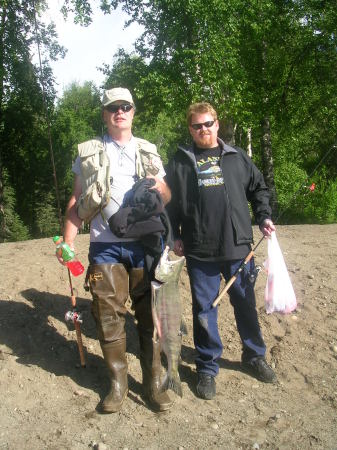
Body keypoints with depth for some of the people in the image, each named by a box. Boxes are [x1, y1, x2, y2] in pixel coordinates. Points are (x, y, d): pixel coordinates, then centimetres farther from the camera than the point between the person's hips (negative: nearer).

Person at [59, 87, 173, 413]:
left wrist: (158, 191, -9)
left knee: (149, 314, 5)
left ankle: (153, 382, 21)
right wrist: (68, 241, -1)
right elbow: (77, 202, 9)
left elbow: (166, 196, 15)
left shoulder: (148, 152, 12)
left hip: (145, 244, 1)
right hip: (104, 247, 0)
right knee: (109, 317, 5)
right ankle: (117, 383, 23)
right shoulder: (88, 152, 9)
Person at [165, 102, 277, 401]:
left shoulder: (238, 158, 10)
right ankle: (207, 367, 24)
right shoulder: (180, 162, 6)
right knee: (204, 309, 6)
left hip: (238, 247, 2)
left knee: (246, 303, 14)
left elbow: (258, 188, 17)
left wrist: (264, 218, 4)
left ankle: (255, 355, 36)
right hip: (199, 252, -1)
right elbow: (169, 203, 7)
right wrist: (175, 236, 1)